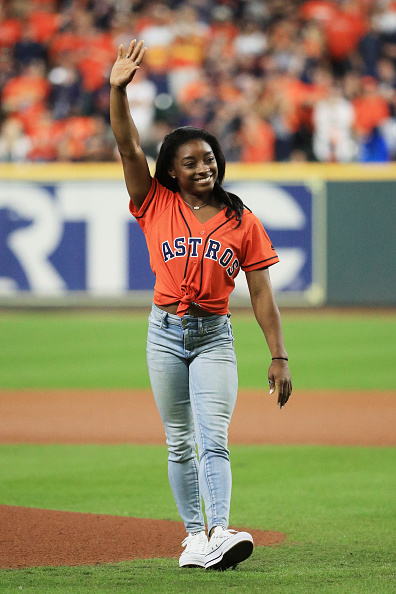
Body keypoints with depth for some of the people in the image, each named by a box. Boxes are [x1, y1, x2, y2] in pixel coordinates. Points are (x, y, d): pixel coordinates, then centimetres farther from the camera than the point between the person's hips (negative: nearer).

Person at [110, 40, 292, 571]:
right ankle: (194, 534, 11)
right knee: (179, 442, 6)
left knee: (213, 439, -15)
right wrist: (118, 90, -20)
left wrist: (279, 357, -3)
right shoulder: (157, 205, 4)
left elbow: (262, 294, 2)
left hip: (215, 337, -1)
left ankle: (220, 533, -27)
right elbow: (128, 147, -6)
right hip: (166, 333, 1)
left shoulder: (243, 223, 3)